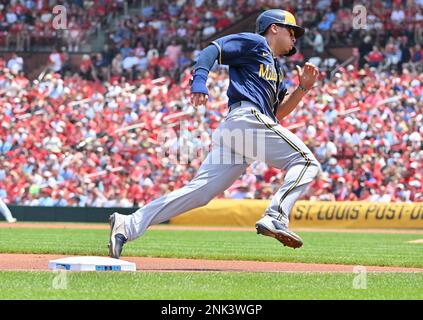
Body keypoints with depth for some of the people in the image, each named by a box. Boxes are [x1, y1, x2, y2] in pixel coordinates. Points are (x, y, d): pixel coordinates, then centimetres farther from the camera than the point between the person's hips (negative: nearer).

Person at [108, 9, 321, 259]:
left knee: (199, 191, -4)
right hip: (247, 116, -9)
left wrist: (303, 88, 16)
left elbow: (279, 113, 28)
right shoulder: (253, 42, 9)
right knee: (305, 161, -10)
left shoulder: (277, 70, 34)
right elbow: (213, 49, -4)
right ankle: (275, 218, -28)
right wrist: (199, 80, -21)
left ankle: (128, 225, -10)